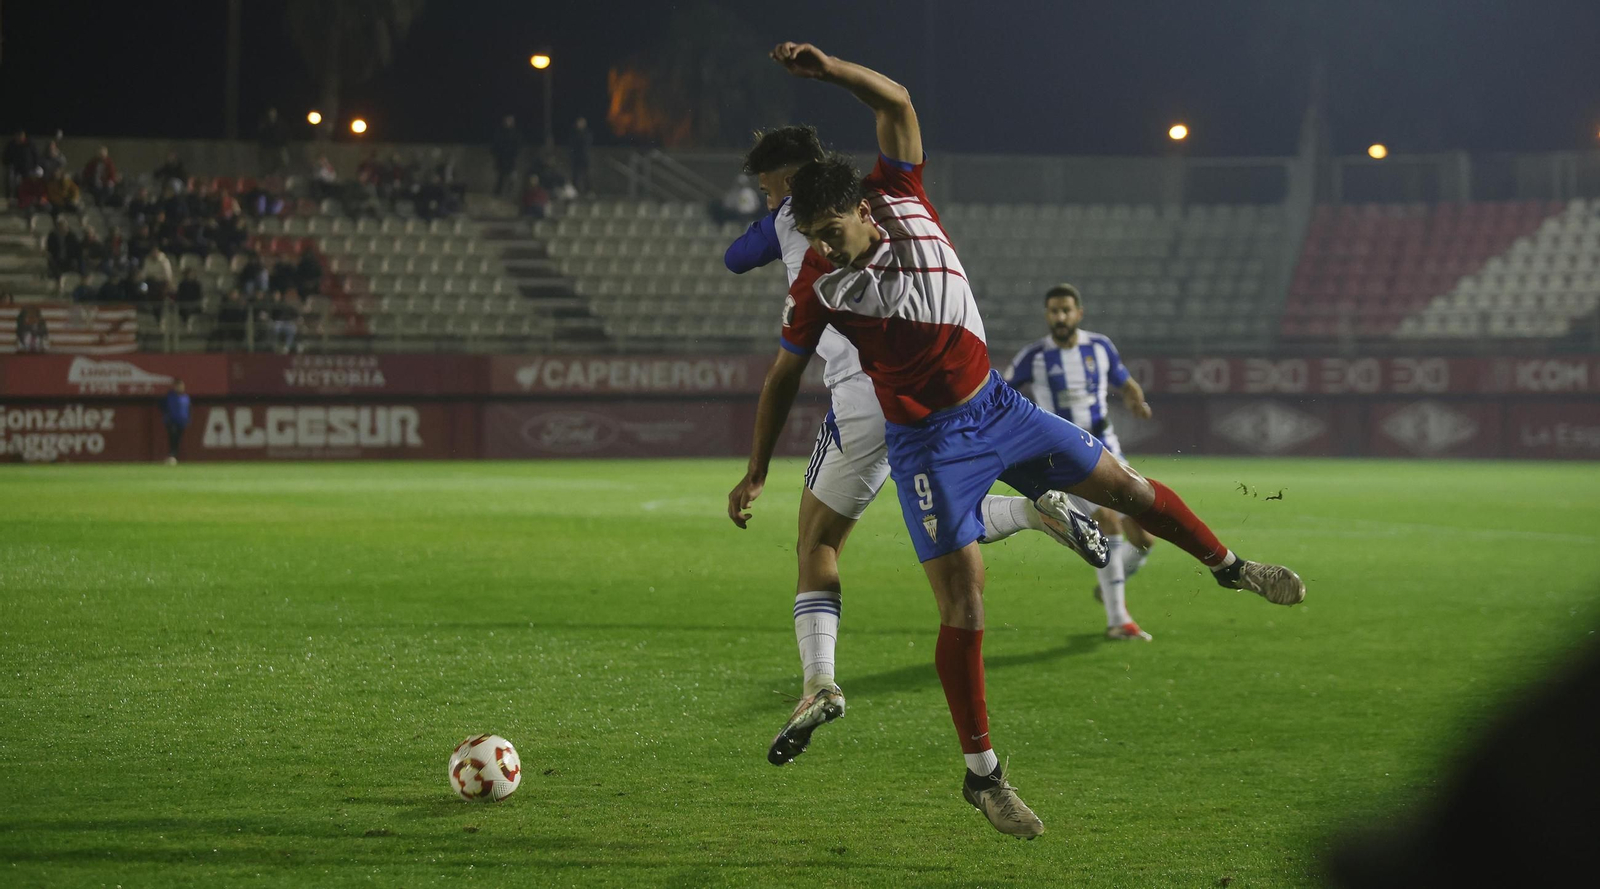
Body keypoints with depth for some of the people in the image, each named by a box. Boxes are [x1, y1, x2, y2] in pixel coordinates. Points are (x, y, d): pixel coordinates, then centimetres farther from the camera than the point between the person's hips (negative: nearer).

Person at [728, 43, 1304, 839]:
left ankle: (1230, 567, 41)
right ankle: (981, 776, 1)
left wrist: (830, 69, -34)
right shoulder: (817, 285, -12)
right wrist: (756, 471, 3)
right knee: (962, 607, -9)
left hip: (994, 406, 4)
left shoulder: (901, 200, -9)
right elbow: (784, 375, 2)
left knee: (1125, 487, 13)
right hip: (928, 444, -4)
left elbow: (897, 103, -18)